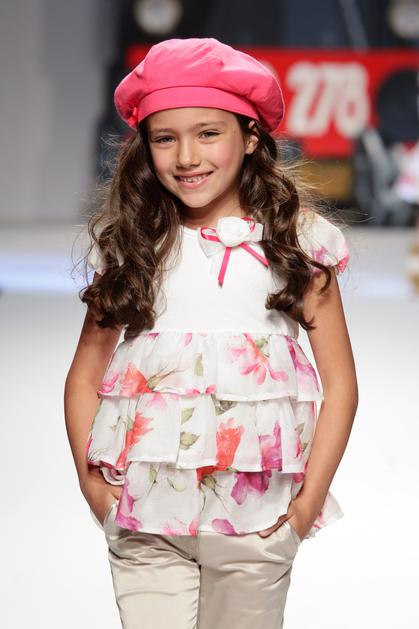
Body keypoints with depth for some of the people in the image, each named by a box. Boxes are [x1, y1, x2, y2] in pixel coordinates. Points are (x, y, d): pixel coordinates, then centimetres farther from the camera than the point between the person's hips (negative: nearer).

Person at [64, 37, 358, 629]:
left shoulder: (296, 241, 3)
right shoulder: (130, 245, 7)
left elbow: (339, 383, 4)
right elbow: (85, 376, 10)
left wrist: (308, 500, -3)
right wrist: (93, 485, -1)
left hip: (256, 518, -1)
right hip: (144, 520, 1)